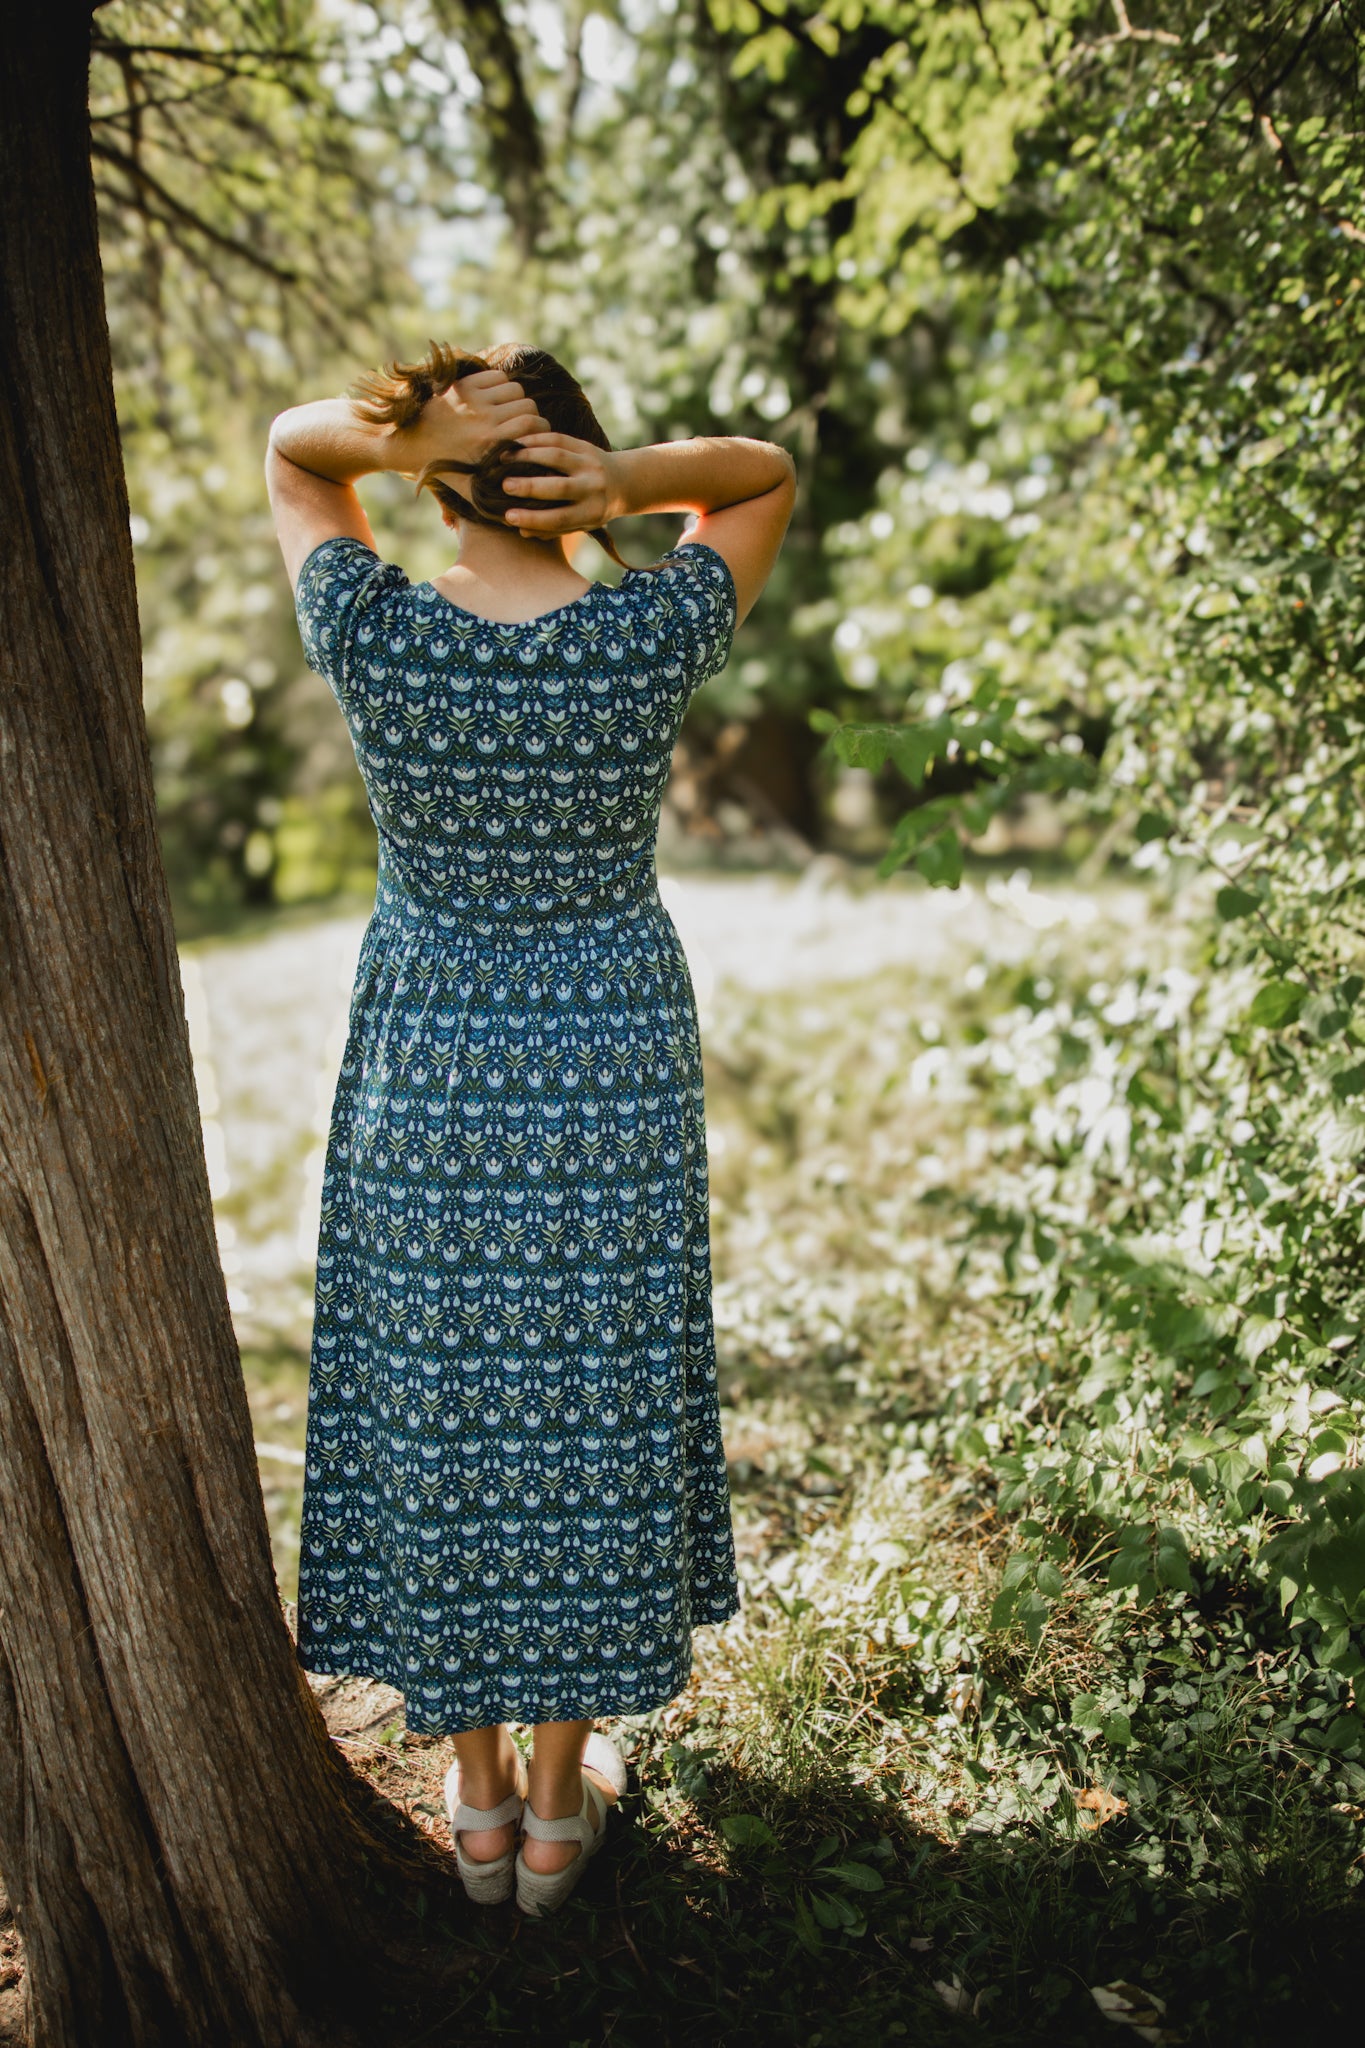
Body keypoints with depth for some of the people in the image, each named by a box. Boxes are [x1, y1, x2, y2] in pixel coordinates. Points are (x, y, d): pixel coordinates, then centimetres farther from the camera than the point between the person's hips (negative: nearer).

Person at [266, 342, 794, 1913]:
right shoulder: (645, 639, -13)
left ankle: (478, 1798, 32)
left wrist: (397, 435, -13)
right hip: (610, 1070, 0)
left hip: (427, 1073, 0)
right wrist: (637, 479, -14)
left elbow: (286, 445, 7)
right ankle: (561, 1806, 31)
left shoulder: (372, 633, -12)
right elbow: (771, 476, 4)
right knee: (590, 1412, 14)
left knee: (433, 1415, 15)